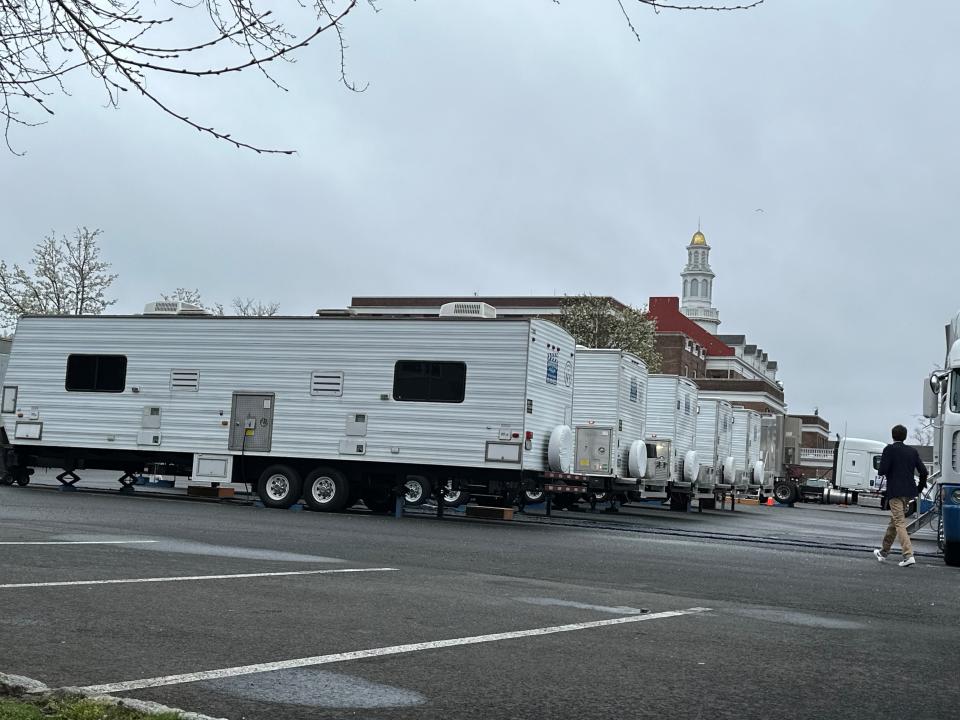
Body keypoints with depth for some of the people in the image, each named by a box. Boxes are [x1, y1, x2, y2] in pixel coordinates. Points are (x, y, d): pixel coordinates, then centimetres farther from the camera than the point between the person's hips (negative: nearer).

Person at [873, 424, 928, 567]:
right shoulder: (912, 451, 7)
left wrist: (881, 471, 8)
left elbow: (882, 470, -15)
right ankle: (884, 552, 32)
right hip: (909, 492, 6)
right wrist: (920, 487, 18)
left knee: (900, 523, -8)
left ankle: (908, 555, -20)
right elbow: (923, 471, 4)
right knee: (894, 521, 19)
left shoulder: (890, 449, -9)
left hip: (895, 492, -6)